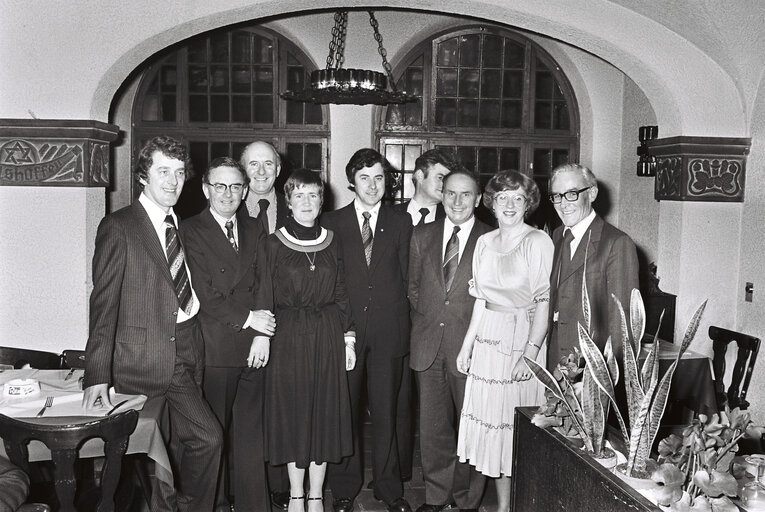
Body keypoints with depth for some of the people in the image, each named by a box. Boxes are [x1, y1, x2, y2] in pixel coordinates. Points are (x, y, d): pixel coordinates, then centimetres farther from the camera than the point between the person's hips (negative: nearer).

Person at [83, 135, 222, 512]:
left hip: (186, 354, 6)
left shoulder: (182, 228, 14)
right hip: (147, 357, -6)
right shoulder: (118, 227, -6)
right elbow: (104, 302, -11)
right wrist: (98, 374, -16)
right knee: (207, 436, -8)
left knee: (178, 448, 11)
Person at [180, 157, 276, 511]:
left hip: (253, 347, 4)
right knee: (213, 432, 4)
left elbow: (264, 282, 5)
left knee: (250, 432, 7)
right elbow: (203, 293, -7)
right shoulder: (191, 231, 0)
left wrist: (262, 335, -6)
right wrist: (246, 318, -7)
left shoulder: (254, 230, 15)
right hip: (214, 347, -3)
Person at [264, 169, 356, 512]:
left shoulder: (331, 242, 7)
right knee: (292, 410, 5)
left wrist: (348, 337, 4)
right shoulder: (274, 244, -1)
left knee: (325, 411, 7)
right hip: (288, 337, -2)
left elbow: (341, 293, 9)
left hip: (328, 335, 3)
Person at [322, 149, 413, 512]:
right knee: (345, 411, 5)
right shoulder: (331, 222, 7)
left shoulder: (401, 223, 10)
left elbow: (405, 278, 8)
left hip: (388, 331, 1)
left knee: (386, 411, 6)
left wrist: (400, 323, 0)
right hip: (345, 331, 0)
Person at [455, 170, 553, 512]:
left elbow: (544, 301, -12)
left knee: (519, 427, 1)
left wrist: (531, 350, -20)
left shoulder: (538, 242, -8)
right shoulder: (485, 242, 9)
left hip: (523, 338, -5)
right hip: (488, 338, 6)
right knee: (492, 422, 9)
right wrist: (467, 343, 8)